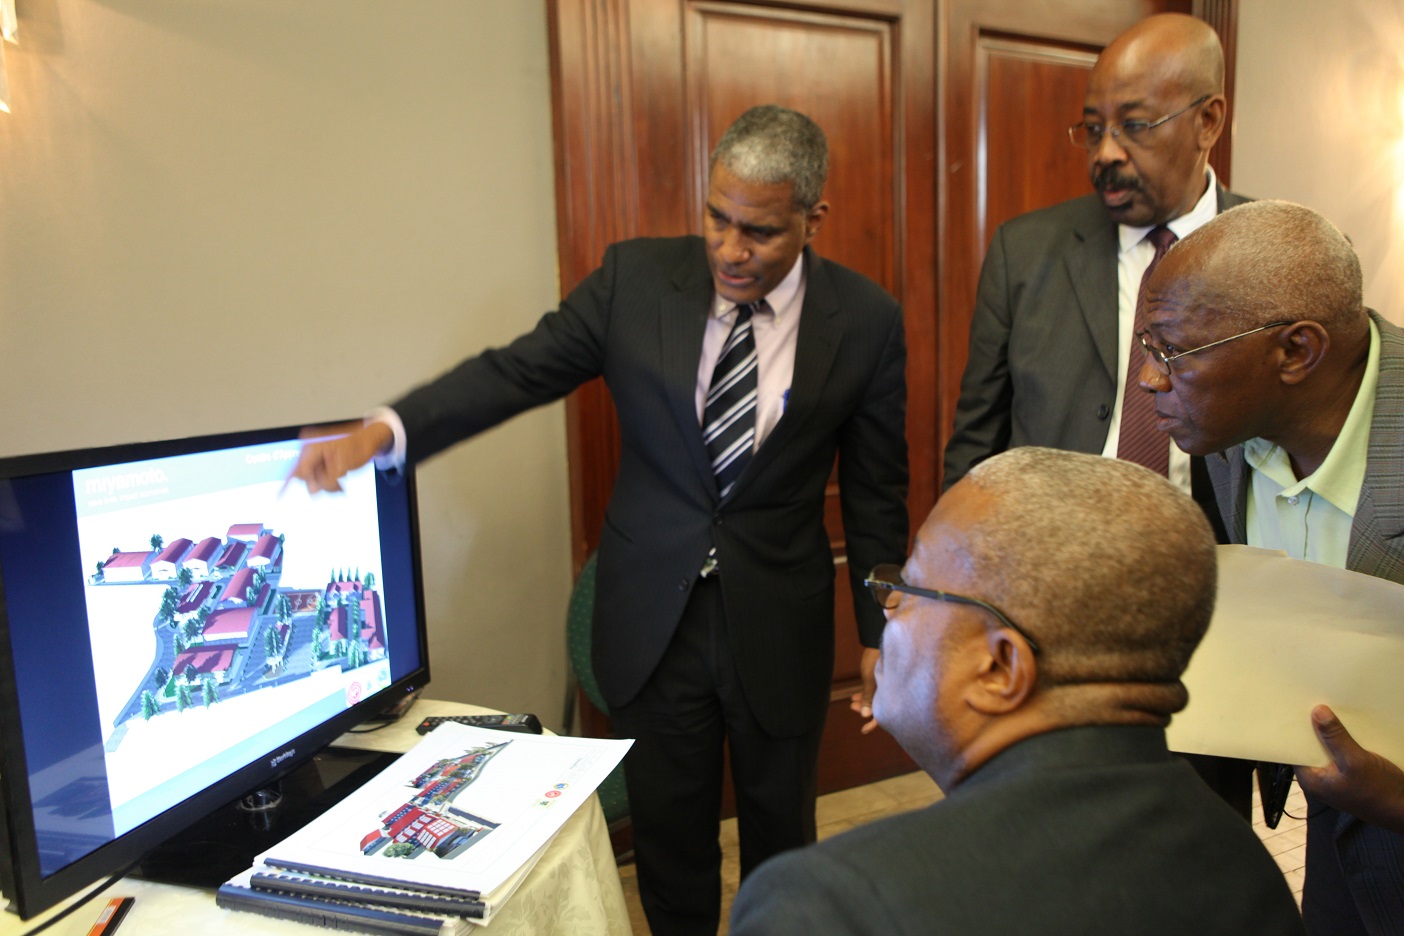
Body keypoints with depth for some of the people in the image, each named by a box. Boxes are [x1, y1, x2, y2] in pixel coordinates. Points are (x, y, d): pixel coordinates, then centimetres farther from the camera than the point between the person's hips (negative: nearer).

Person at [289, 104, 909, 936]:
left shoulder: (866, 319, -8)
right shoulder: (636, 278, -7)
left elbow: (877, 490, -2)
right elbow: (518, 370, -6)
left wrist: (881, 633, 1)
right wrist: (383, 432, -20)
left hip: (780, 627, 0)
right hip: (652, 618, 1)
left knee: (779, 838, 20)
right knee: (669, 842, 16)